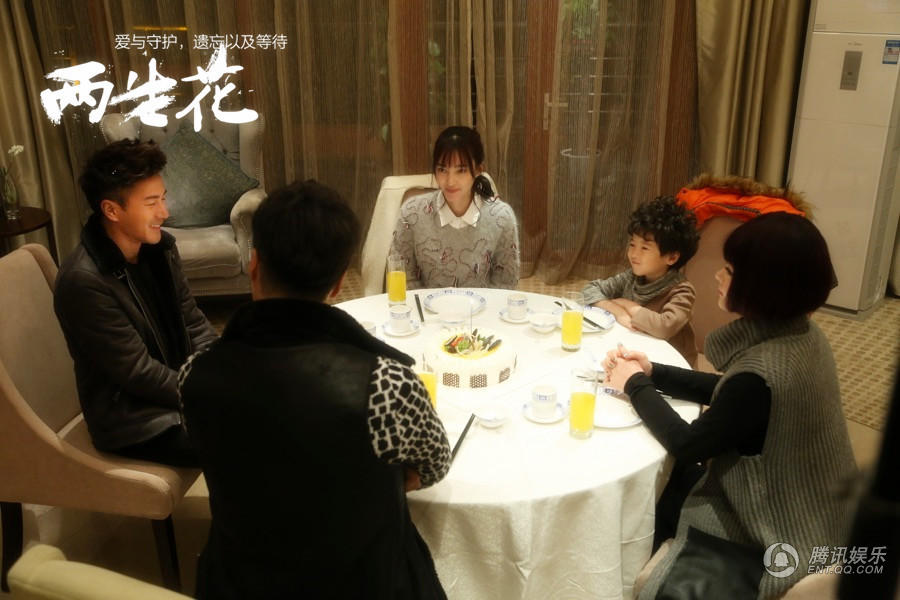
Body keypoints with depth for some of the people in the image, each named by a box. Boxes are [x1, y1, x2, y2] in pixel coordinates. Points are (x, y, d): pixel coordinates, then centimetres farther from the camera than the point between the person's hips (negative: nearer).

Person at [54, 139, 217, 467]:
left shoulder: (160, 246, -2)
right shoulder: (83, 281, -24)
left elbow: (193, 324, 5)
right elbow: (139, 373, -22)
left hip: (178, 385, 8)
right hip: (135, 421, -7)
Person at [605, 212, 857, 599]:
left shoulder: (763, 374, -35)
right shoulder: (797, 334, -7)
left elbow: (687, 446, -21)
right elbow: (727, 393, 9)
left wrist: (635, 386, -7)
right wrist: (653, 373, 1)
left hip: (783, 542, -8)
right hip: (798, 509, 8)